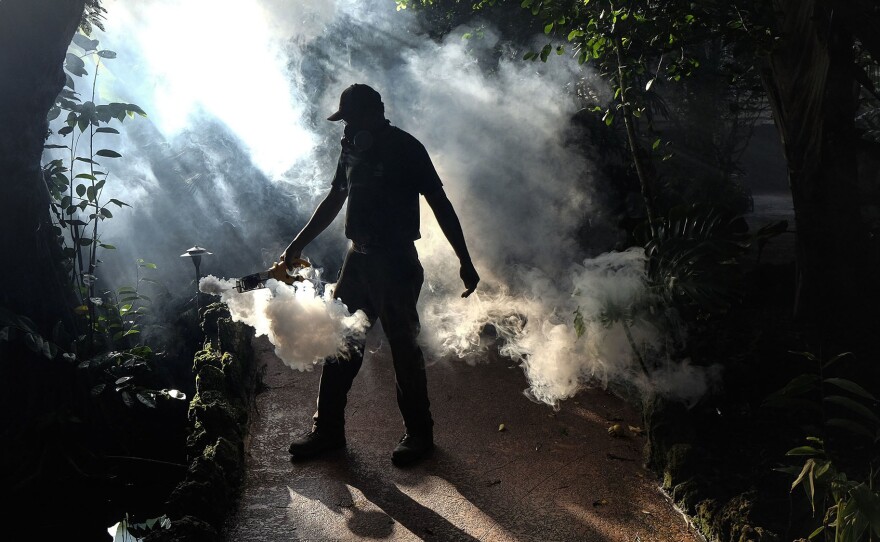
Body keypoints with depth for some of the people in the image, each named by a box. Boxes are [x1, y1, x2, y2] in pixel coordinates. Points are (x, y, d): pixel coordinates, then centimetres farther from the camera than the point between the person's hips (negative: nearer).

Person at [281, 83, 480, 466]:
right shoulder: (352, 148, 11)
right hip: (358, 259, 7)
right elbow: (334, 200, 21)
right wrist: (299, 243, 22)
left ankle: (418, 433, 18)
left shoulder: (406, 149, -10)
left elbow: (440, 205, -12)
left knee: (404, 348, 1)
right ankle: (328, 429, 24)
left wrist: (465, 262, -15)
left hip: (396, 264, -7)